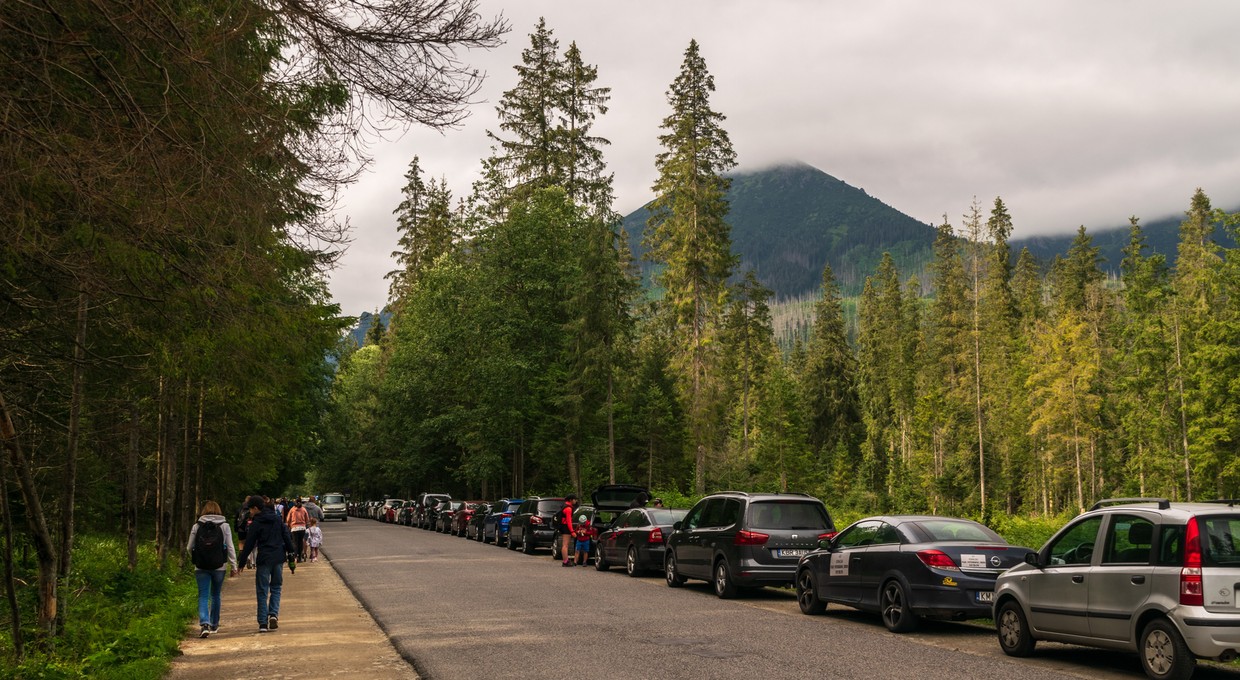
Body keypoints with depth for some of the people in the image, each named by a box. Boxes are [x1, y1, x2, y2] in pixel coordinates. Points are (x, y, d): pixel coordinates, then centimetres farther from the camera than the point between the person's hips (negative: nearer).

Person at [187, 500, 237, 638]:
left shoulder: (197, 526, 1)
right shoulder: (224, 525, 0)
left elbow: (189, 548, 5)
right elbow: (230, 547, -1)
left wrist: (195, 559, 24)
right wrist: (234, 565, 4)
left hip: (201, 567, -1)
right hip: (219, 566, 1)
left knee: (203, 596, 0)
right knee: (215, 595, 17)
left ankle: (205, 624, -20)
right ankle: (214, 625, 27)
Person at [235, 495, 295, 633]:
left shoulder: (256, 524, -6)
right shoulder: (277, 519, 7)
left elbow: (249, 545, -5)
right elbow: (287, 537, 7)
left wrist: (241, 563, 2)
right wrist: (291, 554, 13)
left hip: (264, 560, -4)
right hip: (279, 559, 4)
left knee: (262, 592, 4)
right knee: (276, 588, 15)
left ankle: (263, 623, 1)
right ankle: (274, 614, -5)